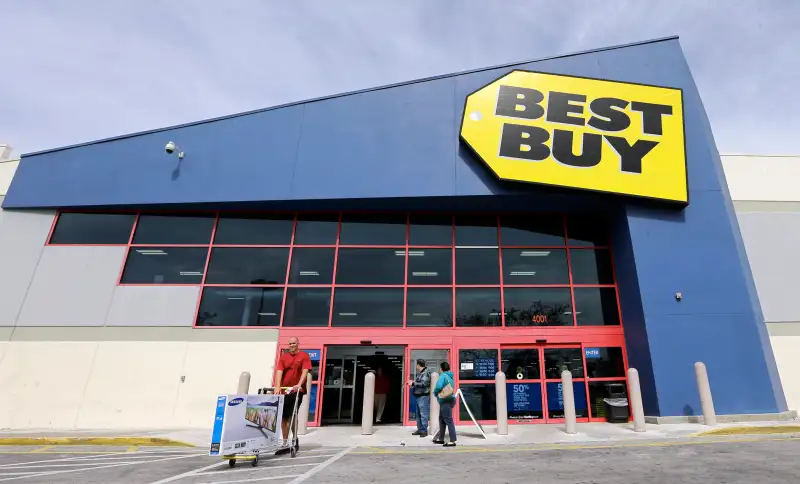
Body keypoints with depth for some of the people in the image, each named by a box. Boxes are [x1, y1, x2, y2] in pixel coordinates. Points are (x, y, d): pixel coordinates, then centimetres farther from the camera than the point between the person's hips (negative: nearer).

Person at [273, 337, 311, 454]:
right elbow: (279, 372, -4)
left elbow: (305, 371, -13)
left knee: (293, 415, -4)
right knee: (284, 417, 7)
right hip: (284, 391, 4)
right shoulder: (283, 357, 8)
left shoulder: (304, 356, -2)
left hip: (297, 390, -4)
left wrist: (299, 385, -27)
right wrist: (277, 386, -19)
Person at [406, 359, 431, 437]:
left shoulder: (426, 373, -13)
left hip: (423, 396, -10)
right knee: (418, 414, 14)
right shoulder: (419, 373, 15)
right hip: (418, 396, 10)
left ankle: (424, 431, -1)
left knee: (423, 414, -7)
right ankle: (420, 429, 22)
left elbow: (423, 384, -22)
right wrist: (413, 382, 12)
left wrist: (413, 383, -18)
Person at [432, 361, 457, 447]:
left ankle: (452, 441, -3)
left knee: (448, 421, -6)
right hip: (449, 399, 10)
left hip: (446, 401, -10)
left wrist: (435, 393, -7)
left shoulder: (443, 375, -15)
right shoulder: (451, 376, 13)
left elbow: (438, 386, -27)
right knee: (441, 419, 19)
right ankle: (441, 439, 28)